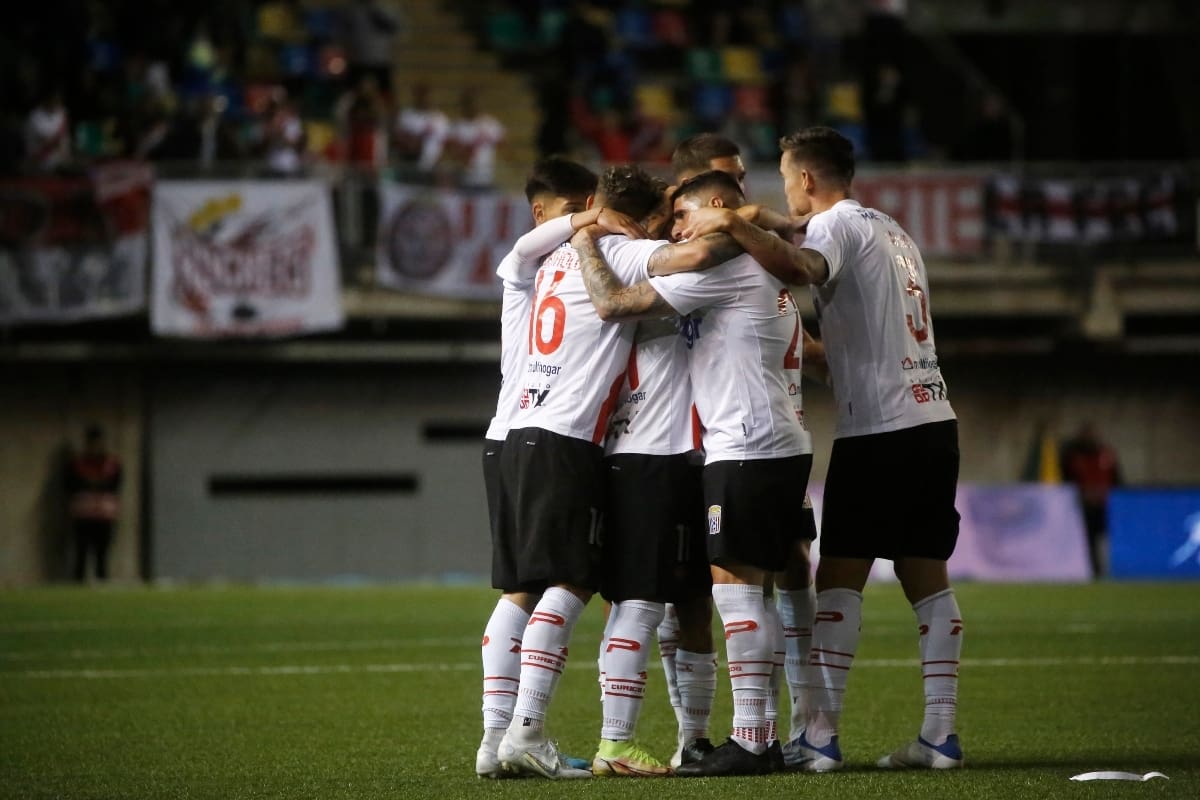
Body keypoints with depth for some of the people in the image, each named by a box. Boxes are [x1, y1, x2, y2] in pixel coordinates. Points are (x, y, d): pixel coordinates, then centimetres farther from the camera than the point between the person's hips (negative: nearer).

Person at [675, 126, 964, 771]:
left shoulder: (838, 223, -4)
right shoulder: (893, 232, 23)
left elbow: (800, 268, -28)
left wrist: (736, 227, -26)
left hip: (878, 427, -8)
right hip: (933, 420, 8)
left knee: (839, 577, -6)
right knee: (926, 575, 7)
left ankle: (820, 736, -10)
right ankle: (940, 734, 2)